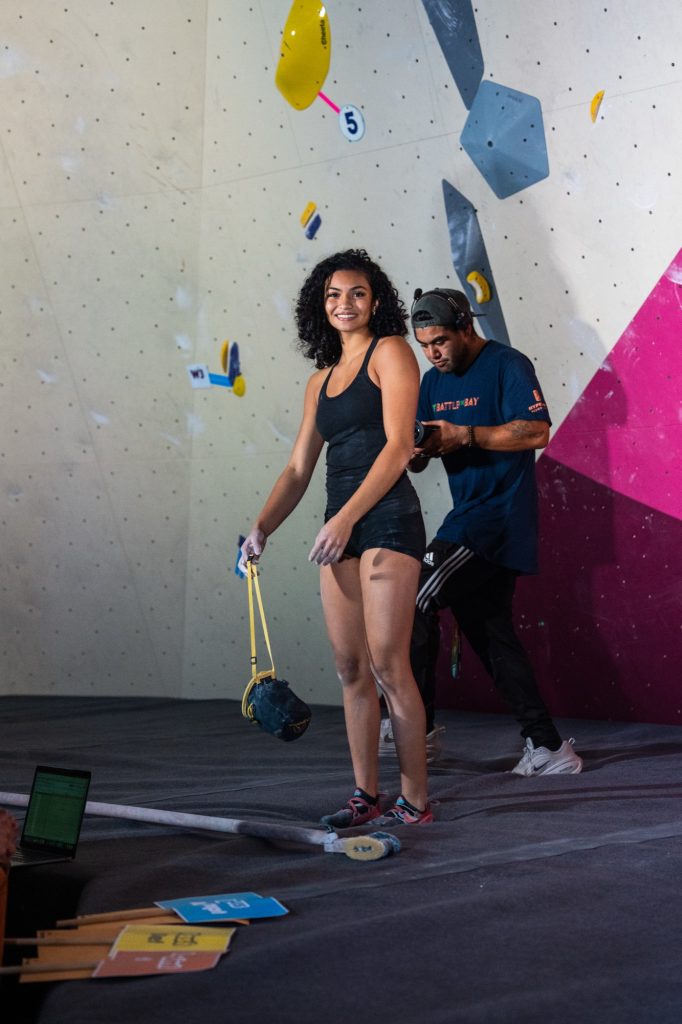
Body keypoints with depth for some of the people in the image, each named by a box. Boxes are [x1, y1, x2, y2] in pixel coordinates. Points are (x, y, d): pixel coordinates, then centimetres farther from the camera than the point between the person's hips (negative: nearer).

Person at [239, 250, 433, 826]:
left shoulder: (391, 352, -1)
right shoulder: (321, 380, 19)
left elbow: (399, 445, -12)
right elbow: (298, 469, 17)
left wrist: (346, 517, -20)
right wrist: (262, 528, 1)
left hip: (388, 519, -7)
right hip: (342, 525, 7)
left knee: (388, 665, -9)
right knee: (350, 667, 7)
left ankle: (416, 802, 0)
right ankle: (366, 796, 16)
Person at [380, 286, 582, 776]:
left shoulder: (507, 365, -8)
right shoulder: (434, 381, 15)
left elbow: (536, 431, -20)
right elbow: (417, 458, 15)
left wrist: (464, 436, -21)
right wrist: (416, 451, -9)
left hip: (500, 512, -9)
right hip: (471, 516, 9)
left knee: (416, 600, -13)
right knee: (491, 632, 8)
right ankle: (550, 748, 14)